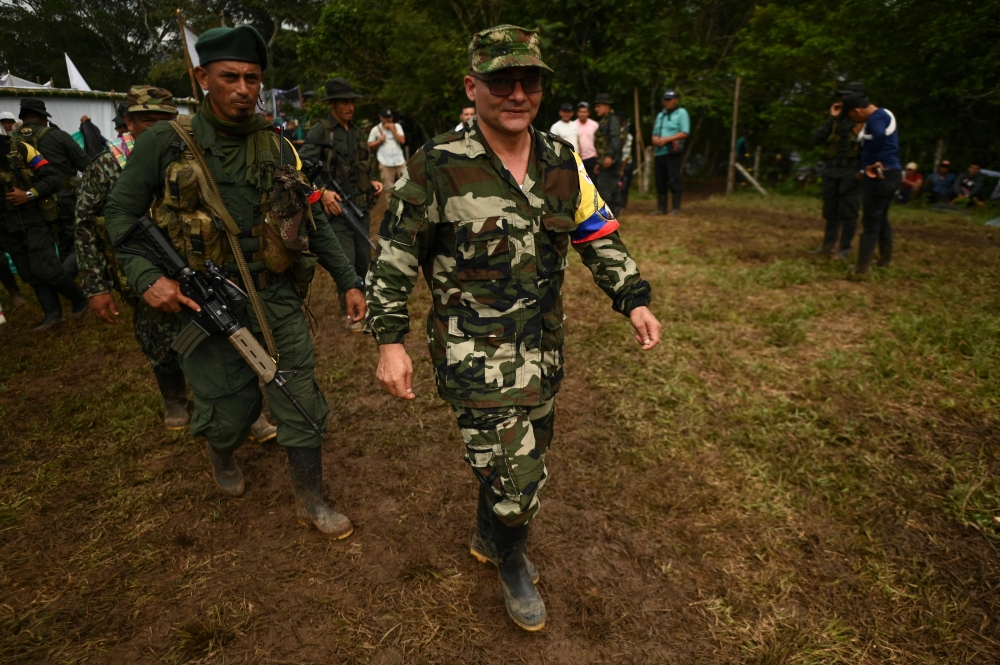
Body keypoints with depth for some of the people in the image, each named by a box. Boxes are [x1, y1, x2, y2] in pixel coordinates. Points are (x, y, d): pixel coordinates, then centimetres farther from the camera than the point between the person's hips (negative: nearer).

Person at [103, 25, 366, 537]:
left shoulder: (275, 146, 4)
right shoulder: (165, 144, -3)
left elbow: (312, 217, 7)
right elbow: (121, 214, 2)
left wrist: (348, 279, 3)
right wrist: (146, 277, -15)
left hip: (276, 297, 2)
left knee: (300, 402, 3)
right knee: (229, 413, 8)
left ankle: (310, 503, 21)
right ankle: (222, 457, 46)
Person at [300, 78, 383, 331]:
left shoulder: (359, 133, 14)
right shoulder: (319, 132, -5)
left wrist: (372, 182, 6)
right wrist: (322, 192, -23)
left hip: (362, 208, 6)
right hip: (337, 210, -6)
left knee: (364, 261, 11)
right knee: (346, 263, -6)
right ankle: (349, 313, 9)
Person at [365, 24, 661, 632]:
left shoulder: (563, 162, 3)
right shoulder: (437, 167, -11)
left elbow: (601, 239, 10)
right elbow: (394, 257, -7)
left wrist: (635, 300, 1)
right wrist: (390, 342, -10)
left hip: (543, 348, 6)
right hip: (475, 353, -5)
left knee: (524, 460, 20)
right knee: (515, 474, -5)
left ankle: (489, 537, 49)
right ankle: (513, 563, 29)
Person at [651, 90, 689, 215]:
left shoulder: (681, 113, 1)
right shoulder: (660, 115, 21)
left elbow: (684, 133, -9)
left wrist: (666, 139, -16)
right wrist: (655, 139, -4)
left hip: (673, 152, -6)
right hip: (659, 152, 7)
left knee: (673, 180, -9)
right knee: (660, 182, 6)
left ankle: (676, 208, -5)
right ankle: (661, 208, 12)